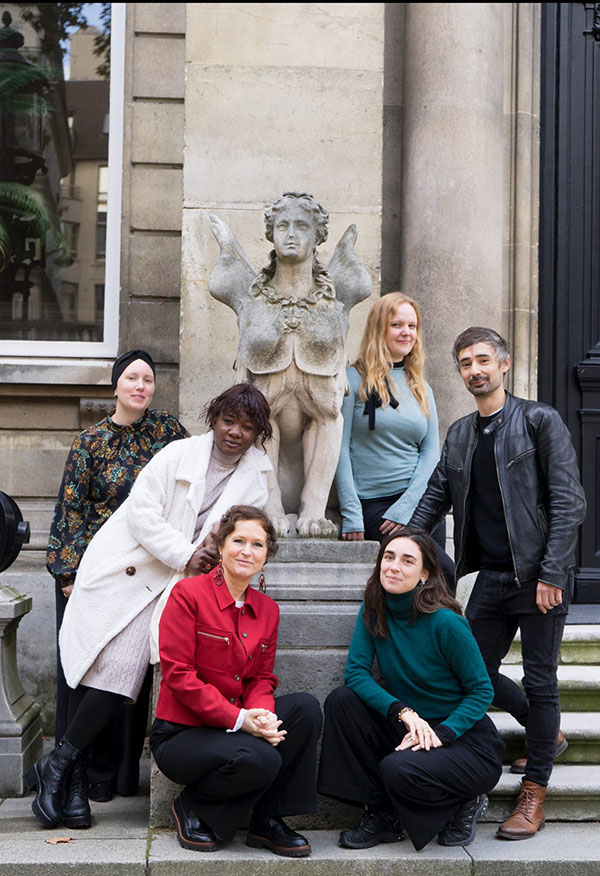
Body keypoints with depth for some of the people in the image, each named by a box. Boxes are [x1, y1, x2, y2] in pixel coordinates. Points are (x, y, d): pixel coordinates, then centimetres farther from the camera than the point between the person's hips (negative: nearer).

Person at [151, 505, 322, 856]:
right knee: (260, 758, -32)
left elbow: (262, 678, 9)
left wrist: (262, 714, -16)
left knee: (306, 708, -18)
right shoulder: (188, 594, -10)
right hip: (180, 733, -6)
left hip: (237, 727, 6)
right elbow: (178, 674, -16)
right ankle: (192, 808, -1)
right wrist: (238, 719, -21)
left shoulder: (268, 609, 9)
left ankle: (268, 820, -7)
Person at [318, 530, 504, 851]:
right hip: (407, 729, 6)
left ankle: (465, 804, 2)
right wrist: (403, 711, -26)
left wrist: (441, 734, -26)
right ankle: (382, 813, -6)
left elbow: (481, 691, -12)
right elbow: (356, 673, -10)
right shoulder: (374, 611, -4)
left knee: (399, 770, -32)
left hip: (465, 738, -6)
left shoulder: (445, 623, -19)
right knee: (341, 701, -15)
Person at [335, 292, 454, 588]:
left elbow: (431, 452, 8)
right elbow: (340, 449, -4)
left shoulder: (421, 388, 15)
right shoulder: (354, 380, 0)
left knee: (439, 574, -6)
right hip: (372, 504, -5)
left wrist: (405, 507, -6)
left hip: (419, 498, 5)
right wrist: (351, 514, -11)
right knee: (445, 570, -19)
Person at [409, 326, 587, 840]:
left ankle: (534, 796, 15)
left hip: (539, 576, -6)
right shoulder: (459, 434, 12)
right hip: (491, 578, 6)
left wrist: (552, 574, -16)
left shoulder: (540, 421, -6)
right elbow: (436, 497, 18)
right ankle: (549, 733, 36)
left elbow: (568, 502, -10)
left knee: (539, 680, 2)